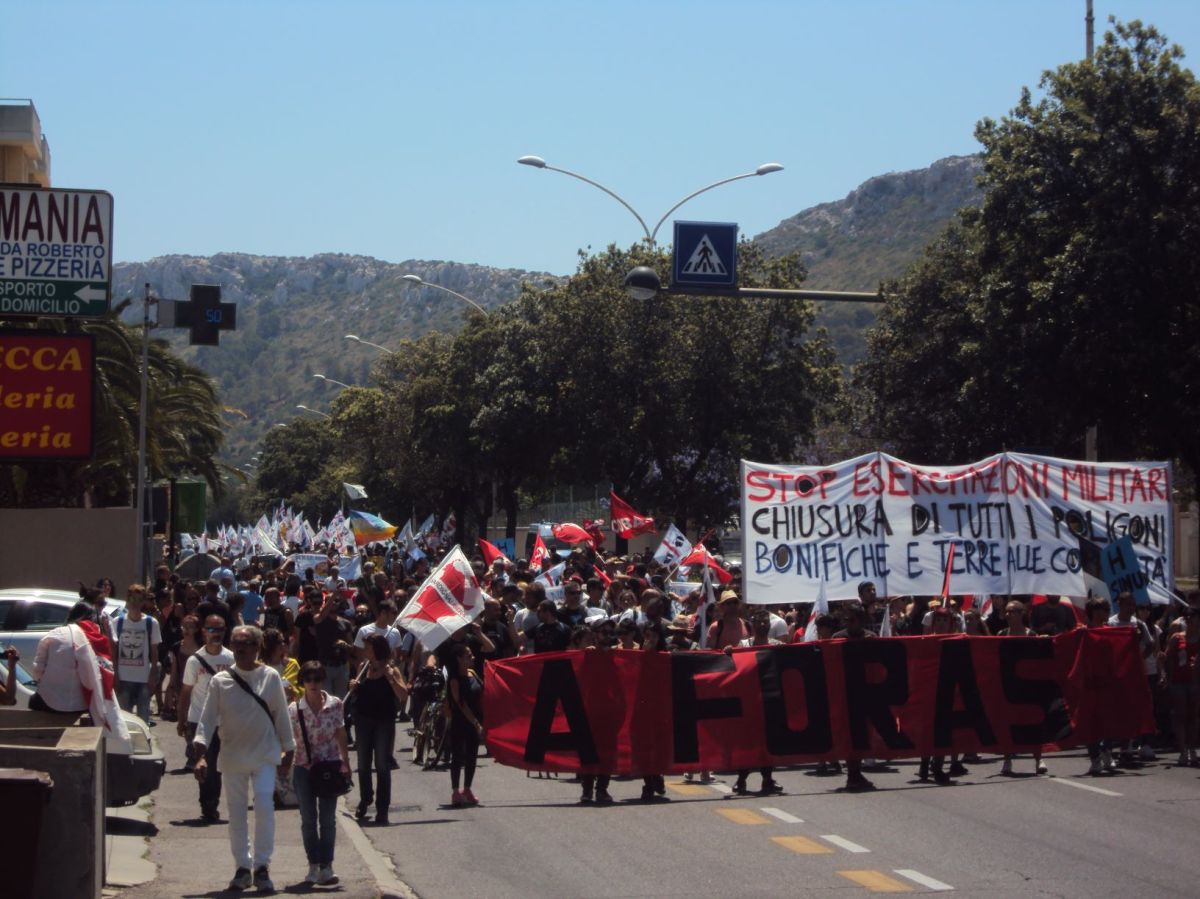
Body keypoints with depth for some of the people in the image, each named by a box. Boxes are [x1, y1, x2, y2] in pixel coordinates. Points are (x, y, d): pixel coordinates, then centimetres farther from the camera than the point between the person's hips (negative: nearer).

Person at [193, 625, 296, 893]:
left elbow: (281, 716, 5)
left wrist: (288, 752, 8)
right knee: (236, 813, 9)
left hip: (264, 755, -2)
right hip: (232, 757, 2)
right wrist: (200, 754, -15)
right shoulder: (220, 681, -1)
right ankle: (242, 867, 20)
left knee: (264, 807, -16)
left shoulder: (270, 677, -2)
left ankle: (262, 866, -7)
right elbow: (208, 718, -4)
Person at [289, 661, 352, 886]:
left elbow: (341, 735, 6)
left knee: (328, 818, -2)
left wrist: (346, 764, 5)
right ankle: (314, 865, 15)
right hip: (304, 767, 0)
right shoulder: (294, 709, -5)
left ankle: (326, 867, -2)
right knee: (308, 819, 7)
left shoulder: (335, 704, -1)